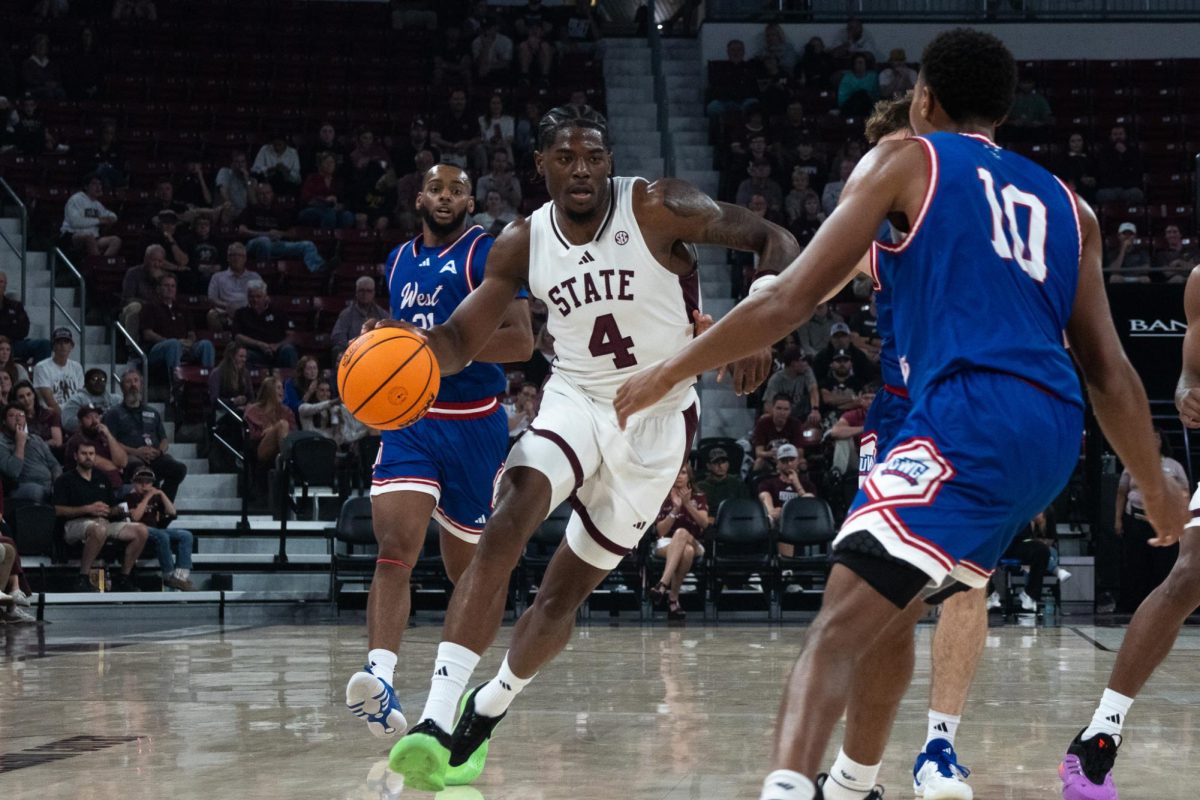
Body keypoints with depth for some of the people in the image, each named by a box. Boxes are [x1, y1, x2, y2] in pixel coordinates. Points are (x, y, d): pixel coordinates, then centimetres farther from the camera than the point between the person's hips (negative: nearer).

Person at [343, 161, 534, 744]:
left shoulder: (489, 254, -5)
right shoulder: (399, 260, 14)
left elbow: (520, 340, -16)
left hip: (474, 425, -3)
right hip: (409, 419, 3)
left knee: (466, 565, 12)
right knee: (394, 547, -20)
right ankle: (380, 680, -34)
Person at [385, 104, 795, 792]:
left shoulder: (657, 208, -16)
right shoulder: (523, 245, -4)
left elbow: (775, 242, -15)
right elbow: (462, 342, -1)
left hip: (657, 417, -2)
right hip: (575, 401, 2)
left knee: (567, 591, 4)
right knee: (504, 530, -26)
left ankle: (489, 709, 32)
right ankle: (437, 721, -32)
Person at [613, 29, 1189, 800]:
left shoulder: (905, 161, 8)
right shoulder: (1065, 204, 23)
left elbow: (793, 298, 1)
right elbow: (1109, 372, 19)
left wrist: (670, 372, 9)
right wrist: (1156, 486, 31)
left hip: (972, 418, -7)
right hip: (1052, 435, 7)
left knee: (840, 626, -19)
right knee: (890, 608, 28)